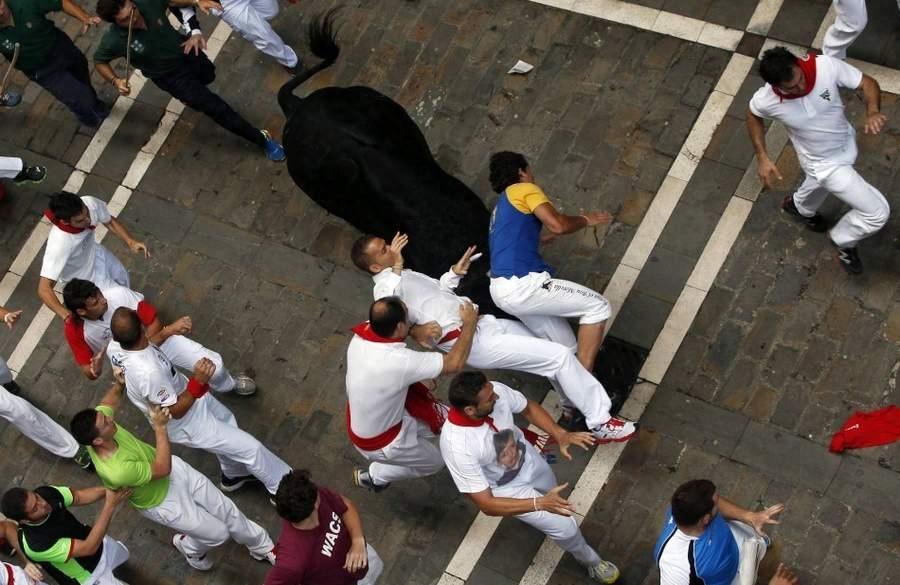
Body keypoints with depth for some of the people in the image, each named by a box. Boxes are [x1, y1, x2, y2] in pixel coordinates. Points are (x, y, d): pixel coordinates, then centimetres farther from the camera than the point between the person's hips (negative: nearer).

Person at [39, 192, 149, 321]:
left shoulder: (90, 203, -33)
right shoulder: (58, 243, -48)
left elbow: (110, 222, -10)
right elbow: (44, 289, -48)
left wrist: (130, 242, -26)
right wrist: (66, 315, -63)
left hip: (95, 254, 5)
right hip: (83, 278, -5)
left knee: (122, 279, 30)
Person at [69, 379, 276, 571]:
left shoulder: (96, 421, -24)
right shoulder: (117, 472, -45)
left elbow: (112, 398, -1)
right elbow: (163, 469, -33)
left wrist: (119, 382, -22)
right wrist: (160, 427, -36)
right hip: (161, 502, -6)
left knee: (226, 509, 15)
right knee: (218, 533, 7)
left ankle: (263, 547, 39)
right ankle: (188, 546, 40)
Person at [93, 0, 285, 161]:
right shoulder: (114, 41, -33)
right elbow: (99, 61, -13)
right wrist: (115, 81, -28)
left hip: (186, 52, 4)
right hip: (170, 76, -4)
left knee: (208, 76, 34)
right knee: (215, 107, -4)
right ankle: (261, 140, 13)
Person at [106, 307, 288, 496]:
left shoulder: (114, 347, -22)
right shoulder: (148, 372, -45)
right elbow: (176, 411, -29)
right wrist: (198, 381, -36)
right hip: (187, 423, -8)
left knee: (225, 419, 32)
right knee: (250, 448, 5)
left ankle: (233, 476, 55)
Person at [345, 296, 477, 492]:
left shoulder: (361, 334, -22)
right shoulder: (399, 361, -43)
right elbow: (455, 364, -33)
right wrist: (469, 324, -19)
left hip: (363, 416, 7)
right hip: (379, 441, -7)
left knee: (445, 418, 17)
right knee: (435, 462, 21)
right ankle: (374, 476, 35)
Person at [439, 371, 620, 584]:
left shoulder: (495, 392, -31)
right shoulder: (457, 446, -44)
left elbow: (528, 408, -6)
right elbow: (487, 505, -35)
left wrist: (560, 434, -21)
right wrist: (540, 503, -43)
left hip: (528, 458, 5)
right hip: (508, 489, -5)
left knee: (550, 492, 33)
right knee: (564, 527, 4)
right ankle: (592, 562, 38)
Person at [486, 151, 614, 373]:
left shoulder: (500, 208, 28)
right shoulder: (523, 189, 1)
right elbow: (558, 225, -12)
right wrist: (585, 220, 5)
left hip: (502, 289, 10)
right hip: (522, 285, -10)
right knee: (597, 306, -5)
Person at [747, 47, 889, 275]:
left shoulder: (826, 66, -33)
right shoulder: (766, 100, -33)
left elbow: (867, 83, -21)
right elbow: (753, 115, -7)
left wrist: (873, 111, -40)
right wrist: (762, 157, -11)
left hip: (845, 143, 4)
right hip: (826, 164, -4)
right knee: (878, 213, -4)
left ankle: (799, 207, 71)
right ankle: (844, 241, 27)